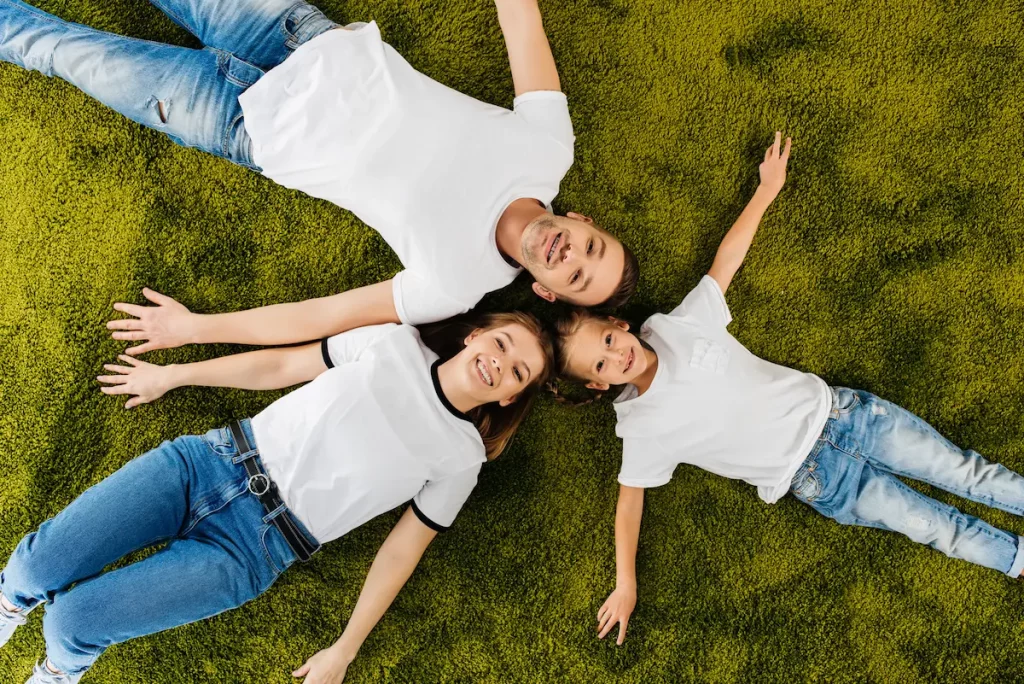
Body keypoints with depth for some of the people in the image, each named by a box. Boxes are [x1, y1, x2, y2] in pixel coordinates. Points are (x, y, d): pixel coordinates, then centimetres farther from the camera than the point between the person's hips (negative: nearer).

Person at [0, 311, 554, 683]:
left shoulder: (462, 455, 0)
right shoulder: (398, 343, 4)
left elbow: (403, 549, 2)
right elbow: (281, 365, 10)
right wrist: (171, 375, 12)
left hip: (254, 548, -2)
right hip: (214, 461, 2)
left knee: (72, 623, -13)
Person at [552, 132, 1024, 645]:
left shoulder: (679, 325, -5)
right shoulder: (641, 428, -10)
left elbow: (726, 259, 3)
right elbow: (630, 499, -6)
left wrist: (767, 189, 7)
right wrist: (626, 585, -12)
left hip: (830, 410, 3)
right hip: (818, 478, -2)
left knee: (963, 472, 7)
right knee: (937, 527, -2)